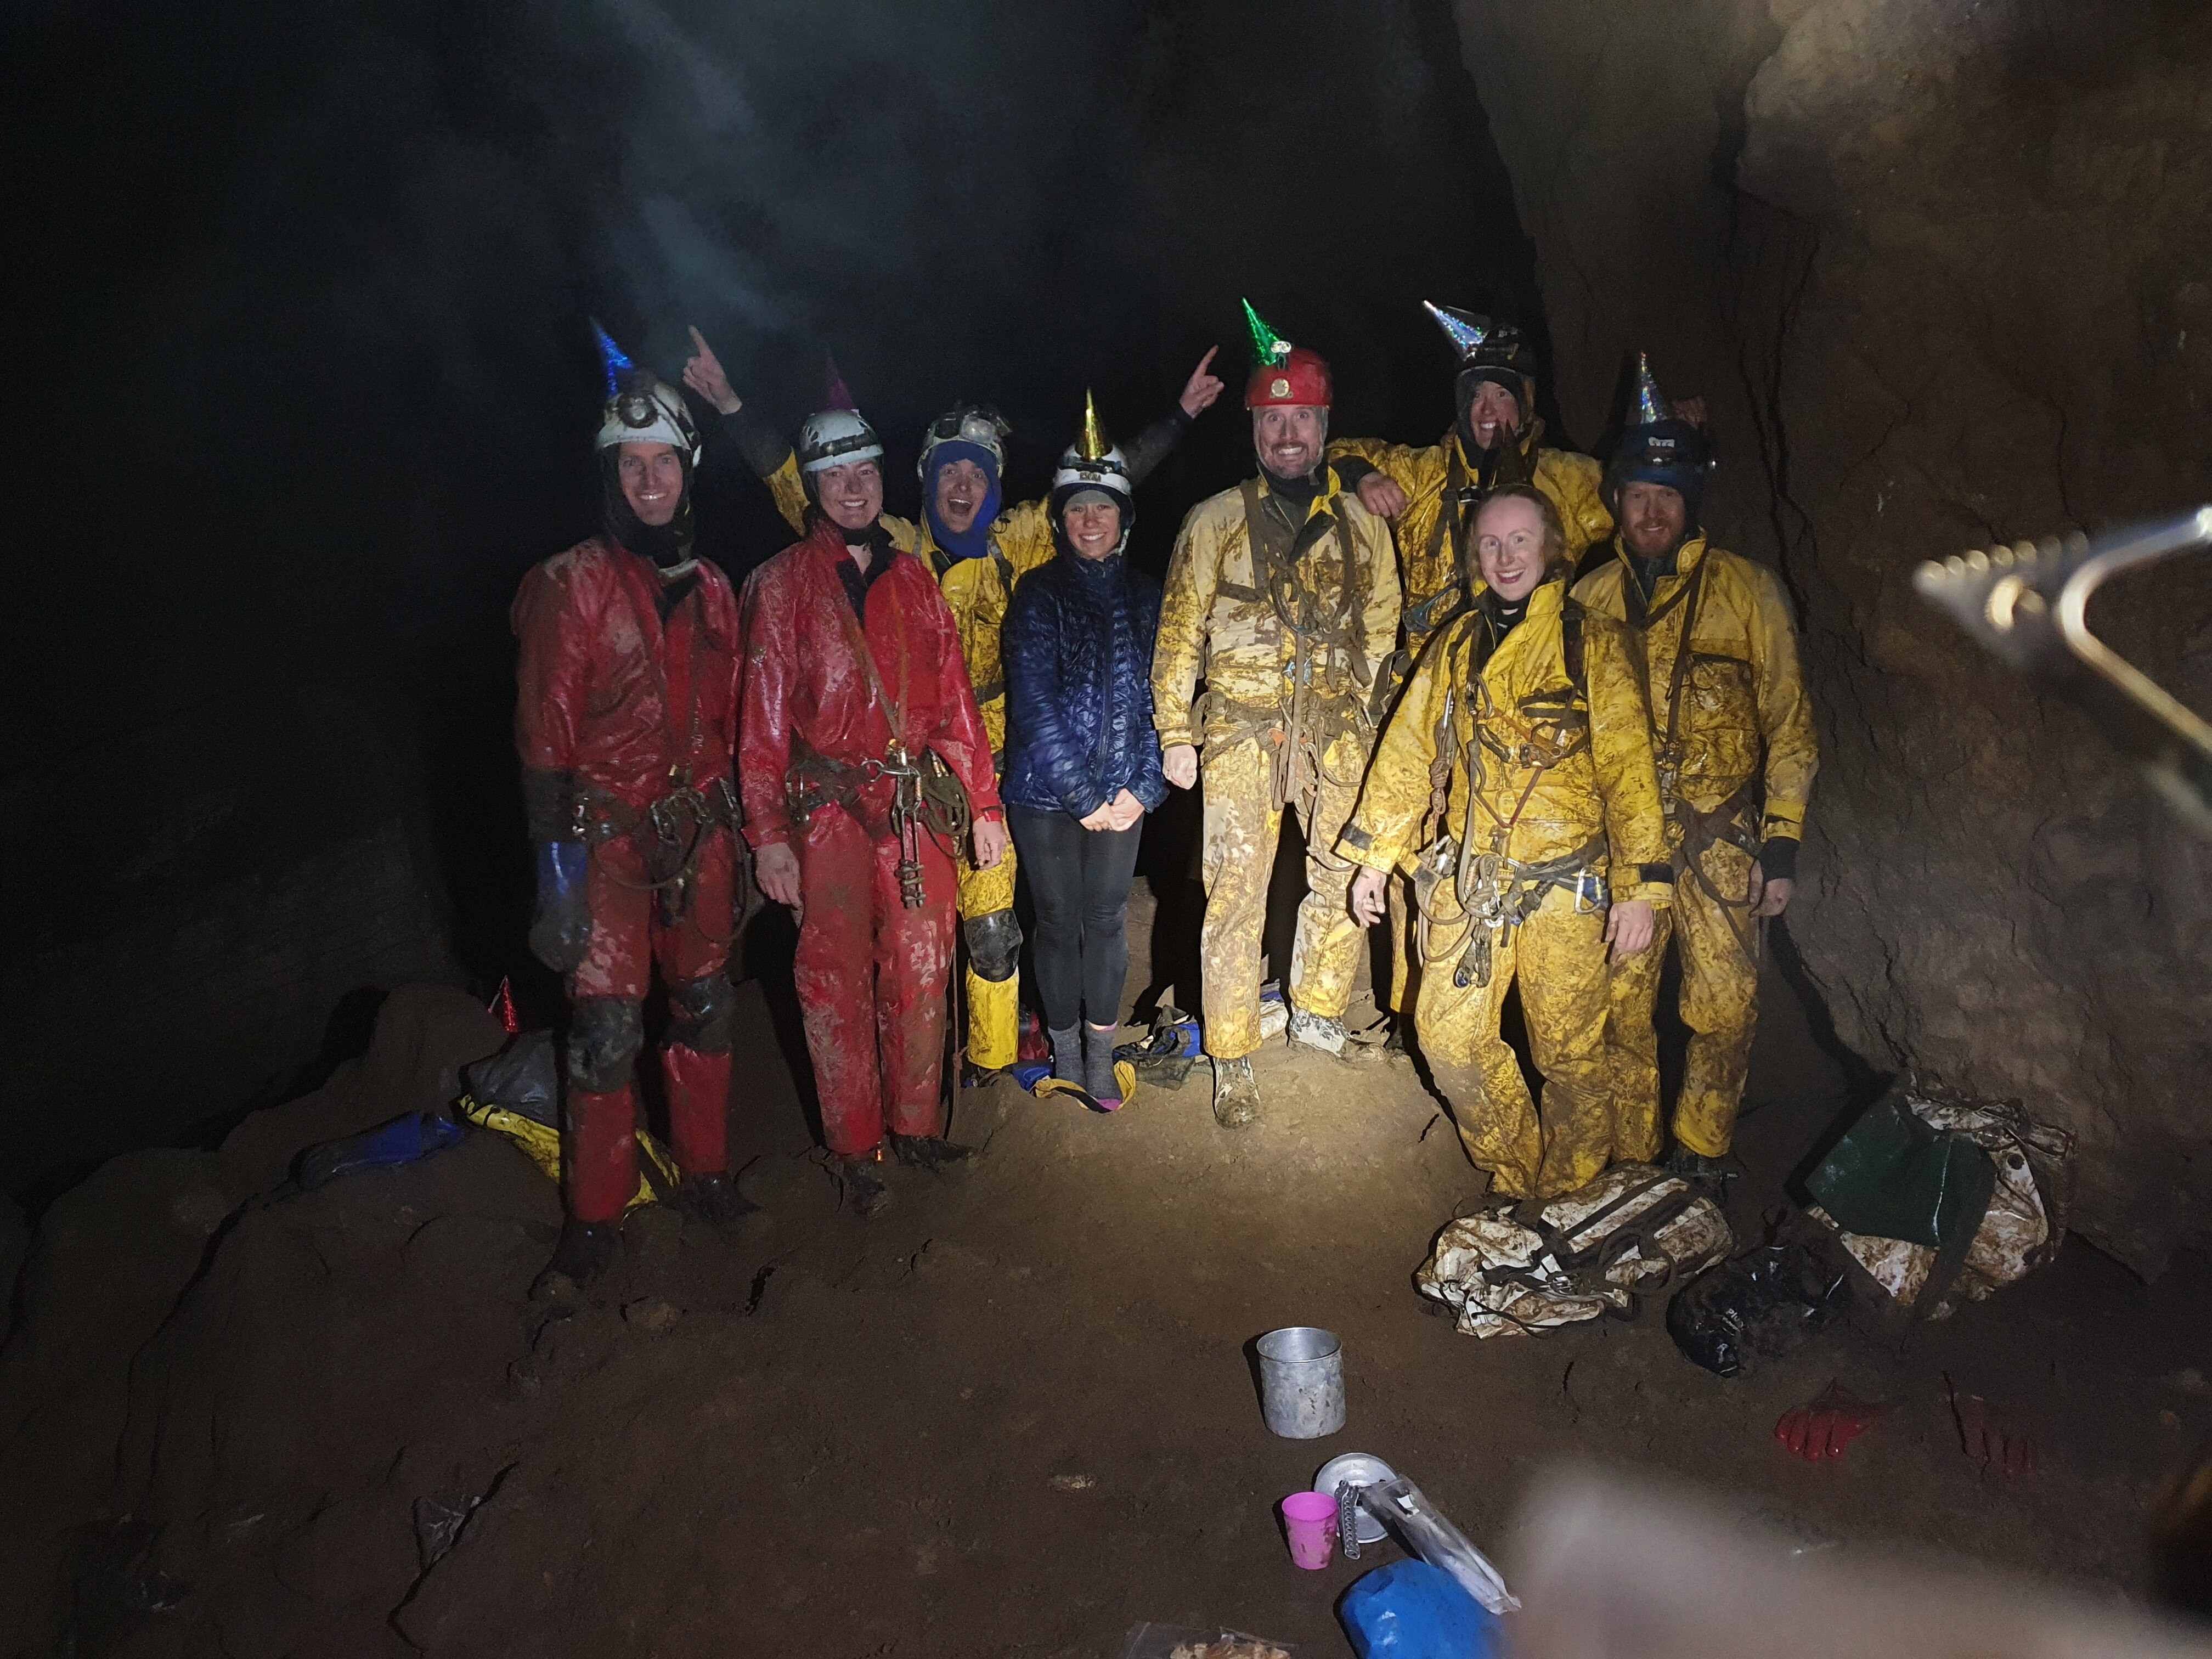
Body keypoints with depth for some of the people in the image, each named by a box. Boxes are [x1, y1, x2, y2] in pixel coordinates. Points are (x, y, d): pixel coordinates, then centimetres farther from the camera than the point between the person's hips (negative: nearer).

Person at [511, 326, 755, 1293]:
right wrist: (556, 858, -15)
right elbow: (546, 733, -10)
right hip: (608, 836, -5)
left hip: (698, 832, 5)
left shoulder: (712, 592, 11)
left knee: (703, 1011, 13)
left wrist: (739, 832, 13)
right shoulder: (571, 588, -6)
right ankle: (593, 1223, 10)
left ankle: (708, 1176, 29)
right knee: (607, 1027, -4)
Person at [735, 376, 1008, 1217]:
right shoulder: (782, 583, 1)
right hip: (829, 807, -3)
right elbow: (763, 716, -4)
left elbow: (954, 698, 13)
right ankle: (858, 1151, 15)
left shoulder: (914, 579, 13)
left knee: (922, 969, 9)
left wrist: (982, 803, 9)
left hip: (921, 804, 4)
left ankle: (917, 1124, 26)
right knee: (836, 979, 2)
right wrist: (769, 834, -10)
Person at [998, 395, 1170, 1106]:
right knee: (1059, 921, 7)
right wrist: (1084, 794, -14)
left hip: (1120, 793, 3)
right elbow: (1035, 703, -12)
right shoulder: (1037, 594, -5)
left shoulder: (1145, 597, 6)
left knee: (1108, 918, 8)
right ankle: (1066, 1058, 24)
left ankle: (1101, 1060, 22)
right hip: (1045, 792, -2)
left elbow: (1159, 696, 4)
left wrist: (1142, 787, -7)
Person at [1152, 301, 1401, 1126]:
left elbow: (1381, 622, 15)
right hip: (1242, 726, -3)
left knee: (1345, 878, 9)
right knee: (1236, 891, -4)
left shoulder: (1360, 522, 9)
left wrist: (1368, 710, 10)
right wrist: (1174, 733, -1)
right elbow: (1179, 632, 3)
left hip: (1337, 727, 3)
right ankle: (1233, 1058, 6)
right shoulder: (1215, 521, 3)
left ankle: (1317, 1012, 31)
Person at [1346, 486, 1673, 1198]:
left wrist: (1639, 888, -13)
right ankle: (1520, 1180, 24)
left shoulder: (1594, 642, -2)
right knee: (1448, 1038, 2)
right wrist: (1372, 858, 11)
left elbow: (1627, 766, -7)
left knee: (1569, 1056, 3)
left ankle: (1571, 1204, 26)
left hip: (1564, 882, -3)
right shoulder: (1455, 645, 9)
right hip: (1468, 878, 4)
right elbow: (1407, 751, 13)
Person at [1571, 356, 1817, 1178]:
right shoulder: (1590, 599, 7)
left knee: (1723, 1007, 0)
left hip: (1720, 836, -2)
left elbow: (1788, 722, 0)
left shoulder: (1746, 591, -1)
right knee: (1619, 1001, 6)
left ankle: (1700, 1152, 19)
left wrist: (1783, 841, -4)